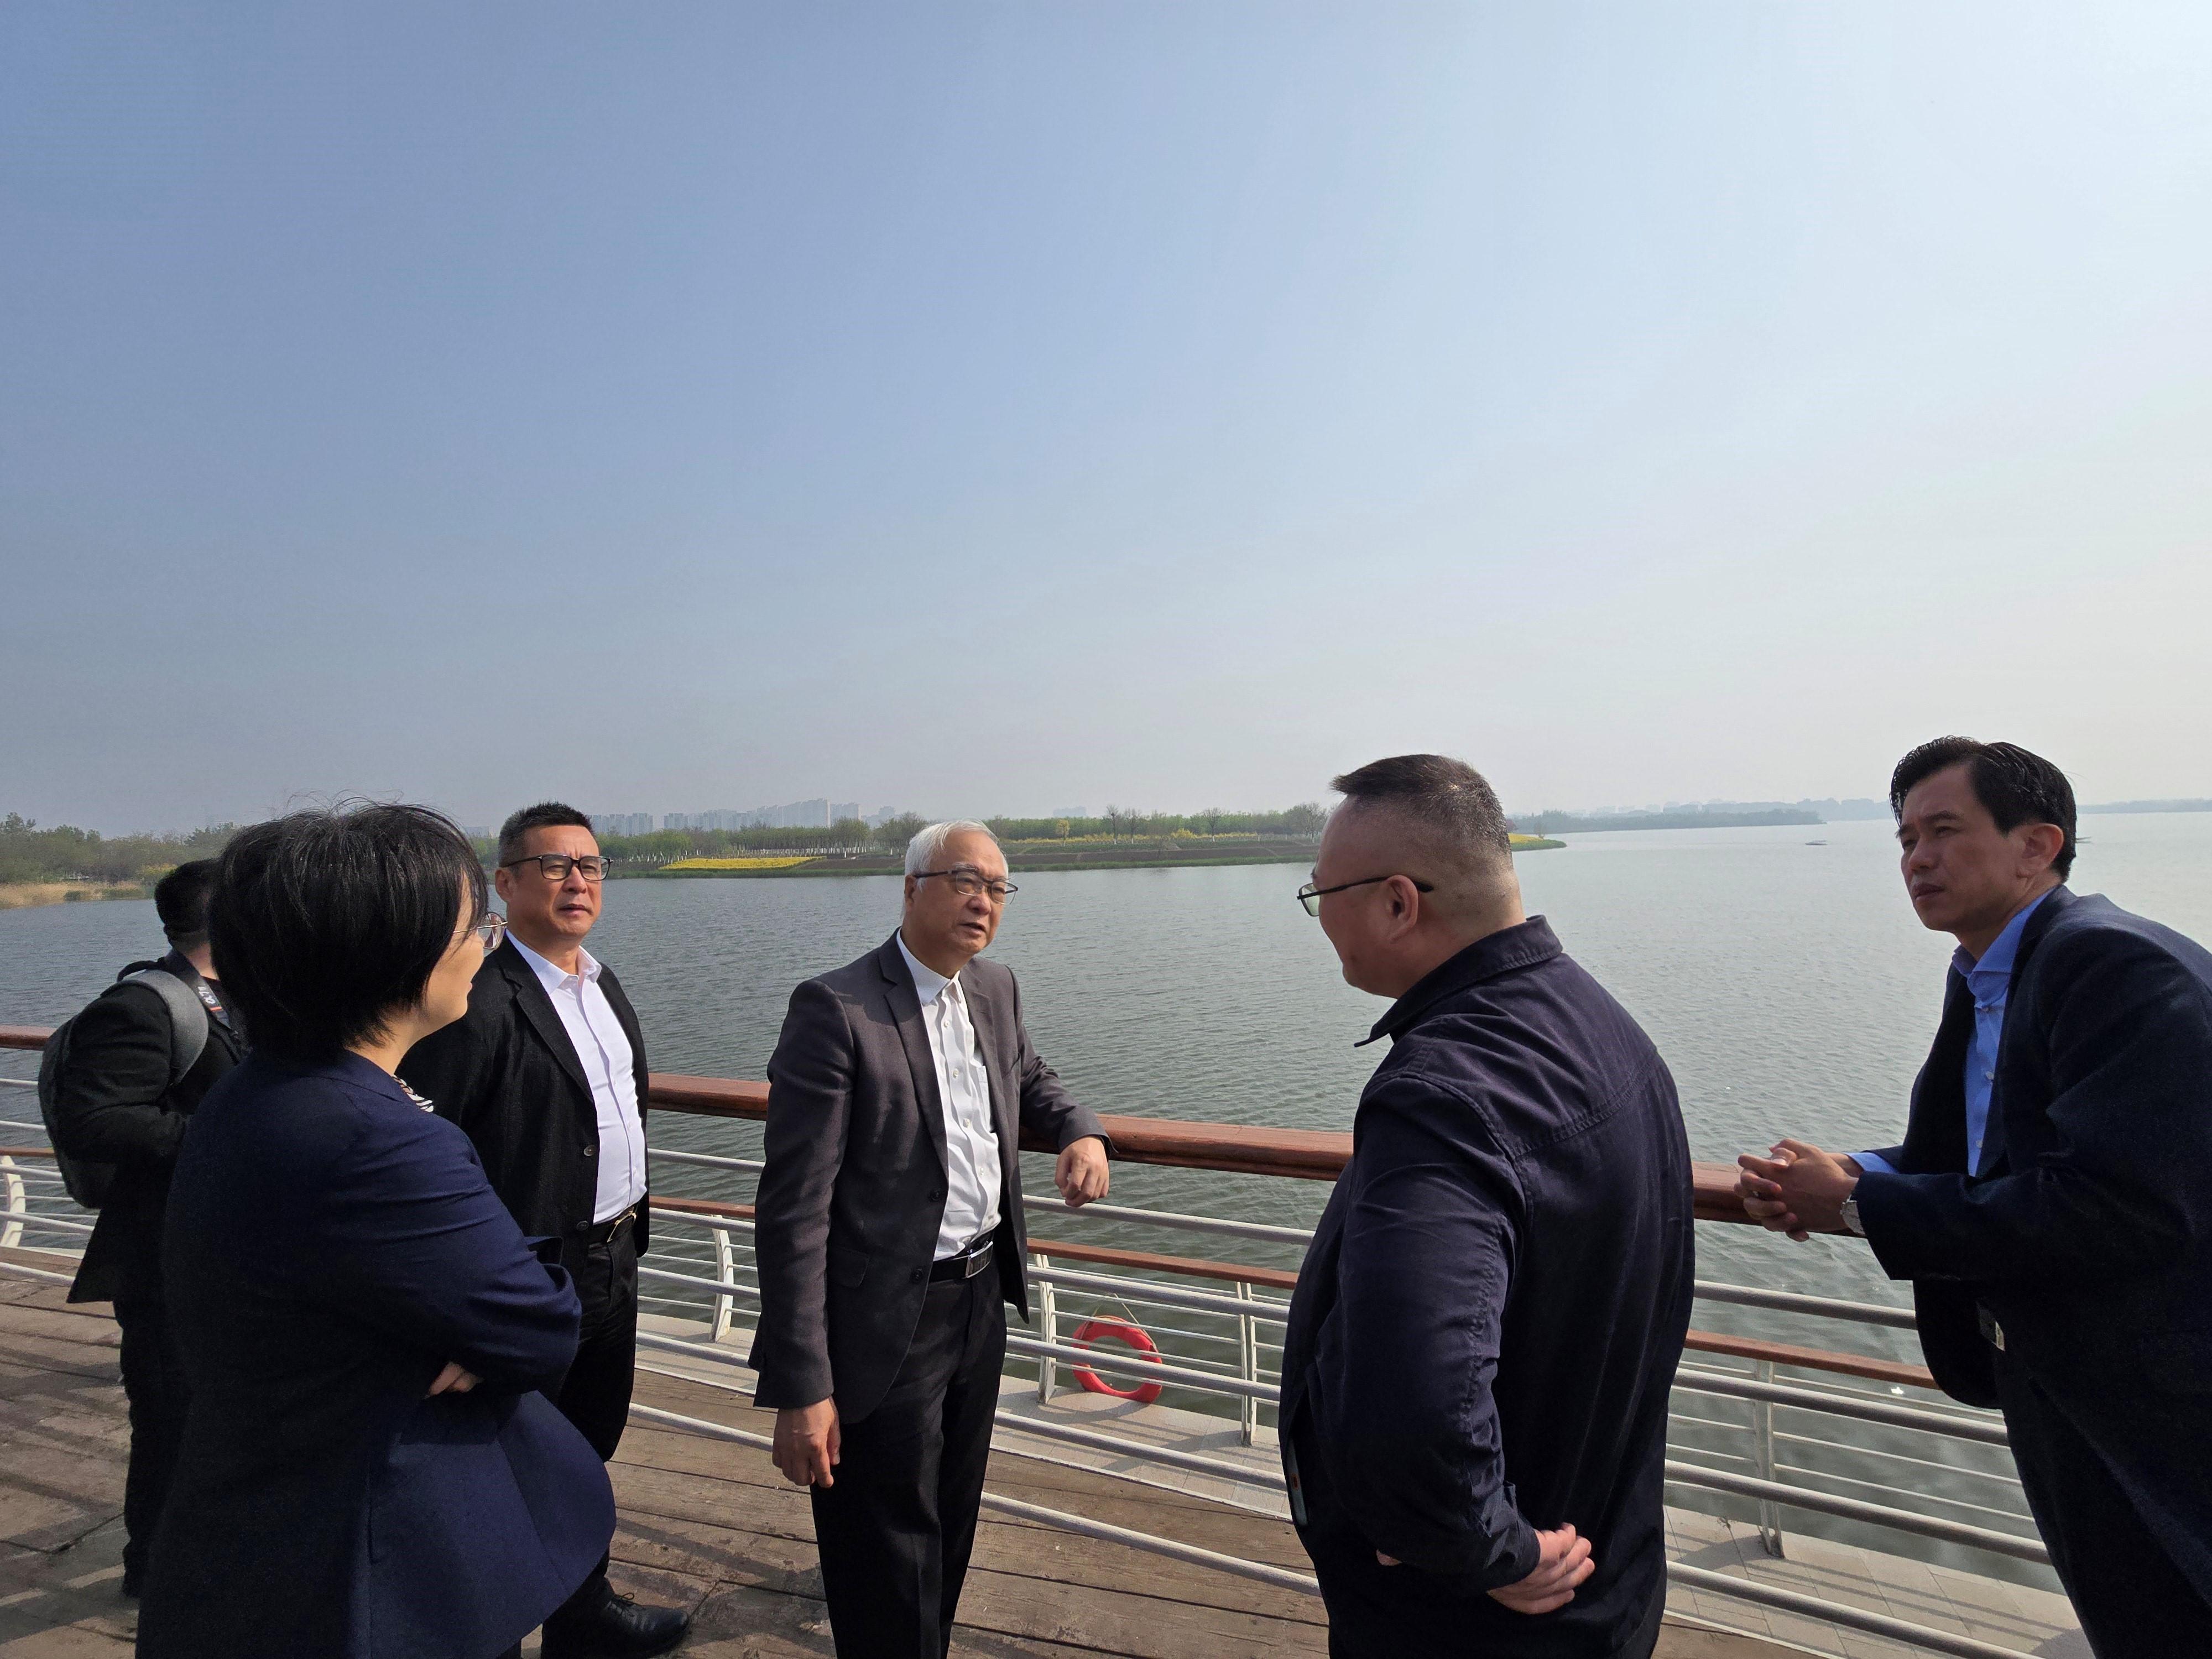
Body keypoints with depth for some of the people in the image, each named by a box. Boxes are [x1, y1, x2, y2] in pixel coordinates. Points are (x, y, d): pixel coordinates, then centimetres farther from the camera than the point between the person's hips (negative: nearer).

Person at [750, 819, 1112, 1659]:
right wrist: (802, 1388, -22)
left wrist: (1081, 1131, 1)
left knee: (951, 1528, 26)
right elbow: (794, 1209, -21)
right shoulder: (836, 1008, -20)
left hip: (981, 1303, 7)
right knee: (891, 1557, 12)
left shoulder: (996, 989, 2)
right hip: (888, 1329, -7)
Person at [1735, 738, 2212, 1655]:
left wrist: (1861, 1205, -24)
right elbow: (1966, 1158, 11)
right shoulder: (1985, 979, 6)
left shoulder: (2120, 963, -23)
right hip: (2069, 1401, 9)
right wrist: (1849, 1175, -9)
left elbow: (2120, 1204, -31)